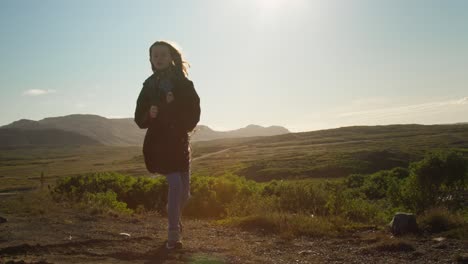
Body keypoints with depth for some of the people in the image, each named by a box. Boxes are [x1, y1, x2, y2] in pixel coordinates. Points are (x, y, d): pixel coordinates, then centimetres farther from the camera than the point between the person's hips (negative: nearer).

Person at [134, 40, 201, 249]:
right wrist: (149, 114, -19)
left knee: (184, 190, 9)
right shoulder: (149, 86, 3)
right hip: (158, 144, -1)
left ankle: (175, 222, 38)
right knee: (175, 184, -16)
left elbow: (193, 116, -5)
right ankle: (173, 233, -4)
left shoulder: (184, 84, 0)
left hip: (179, 142, 1)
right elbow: (140, 119, 2)